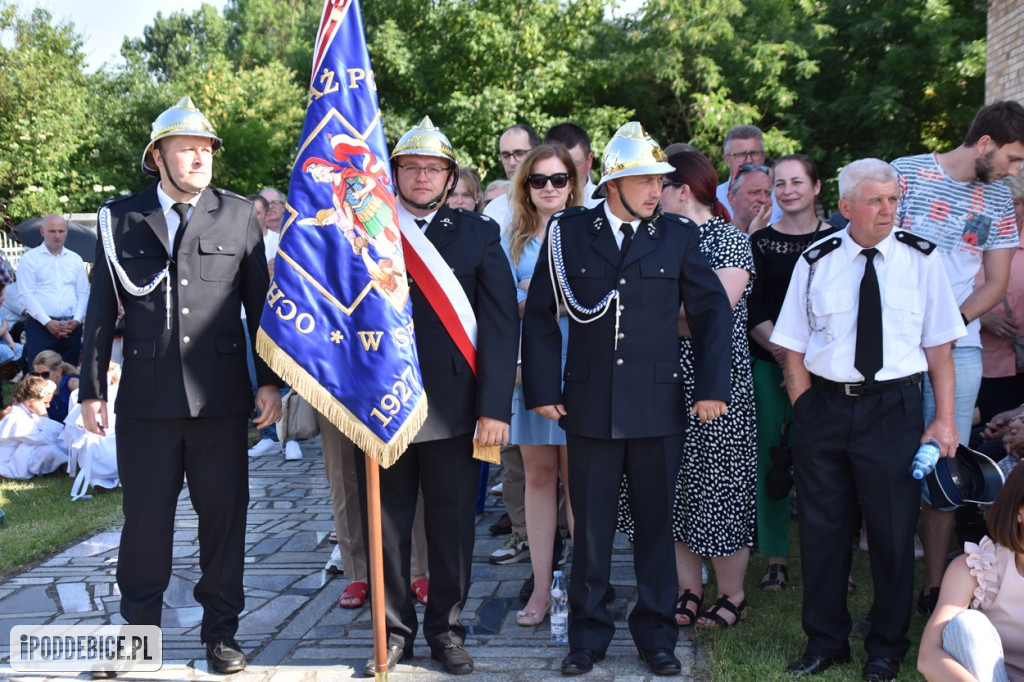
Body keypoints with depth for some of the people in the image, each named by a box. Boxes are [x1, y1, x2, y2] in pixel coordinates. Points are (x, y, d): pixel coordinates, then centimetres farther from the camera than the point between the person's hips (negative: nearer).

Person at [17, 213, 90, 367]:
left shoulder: (76, 259, 15)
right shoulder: (29, 258, 3)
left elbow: (84, 293, 12)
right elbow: (26, 295, -4)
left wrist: (77, 320, -5)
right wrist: (48, 322, -13)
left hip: (72, 327, 4)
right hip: (40, 326, -3)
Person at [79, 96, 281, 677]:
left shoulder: (240, 216, 5)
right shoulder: (121, 219, 6)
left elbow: (260, 303, 5)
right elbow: (103, 310, 7)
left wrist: (270, 381, 1)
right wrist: (93, 389, 4)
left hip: (221, 396, 0)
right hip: (146, 399, 0)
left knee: (225, 515, 8)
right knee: (145, 518, 8)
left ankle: (222, 630, 23)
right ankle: (137, 629, 26)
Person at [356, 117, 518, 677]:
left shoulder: (478, 234, 5)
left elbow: (501, 324, 0)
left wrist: (494, 408, -8)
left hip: (452, 408, -1)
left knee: (452, 524, 7)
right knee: (387, 525, 9)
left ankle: (445, 627, 25)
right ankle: (395, 630, 25)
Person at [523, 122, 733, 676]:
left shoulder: (677, 235, 4)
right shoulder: (568, 232, 2)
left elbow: (713, 311, 6)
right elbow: (539, 313, 4)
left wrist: (711, 386, -1)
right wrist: (542, 389, -2)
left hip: (658, 406, 1)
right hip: (589, 405, 0)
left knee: (656, 522, 10)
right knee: (590, 525, 8)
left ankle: (655, 634, 25)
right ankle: (588, 634, 23)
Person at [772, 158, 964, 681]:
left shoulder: (920, 259, 1)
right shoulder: (816, 262, 2)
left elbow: (939, 346, 1)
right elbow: (794, 347, 4)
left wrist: (944, 419, -3)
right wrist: (807, 410, -4)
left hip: (894, 409, -1)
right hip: (825, 404, 1)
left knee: (893, 529, 5)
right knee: (821, 528, 9)